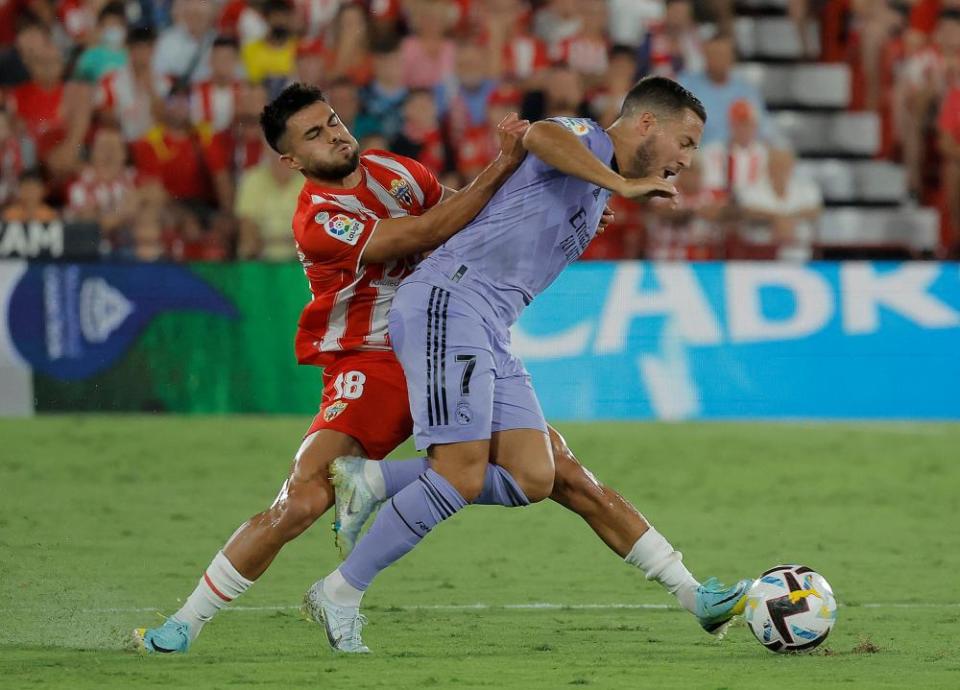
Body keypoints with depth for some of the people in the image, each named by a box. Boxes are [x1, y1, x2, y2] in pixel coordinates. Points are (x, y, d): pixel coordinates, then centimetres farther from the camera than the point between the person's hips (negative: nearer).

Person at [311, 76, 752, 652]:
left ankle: (373, 485, 2)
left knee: (533, 481, -5)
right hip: (446, 303, -9)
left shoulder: (597, 193, 26)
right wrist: (622, 184, -25)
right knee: (462, 479, -15)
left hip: (490, 333, 9)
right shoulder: (586, 139, -2)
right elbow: (541, 135, -28)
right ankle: (340, 595, -5)